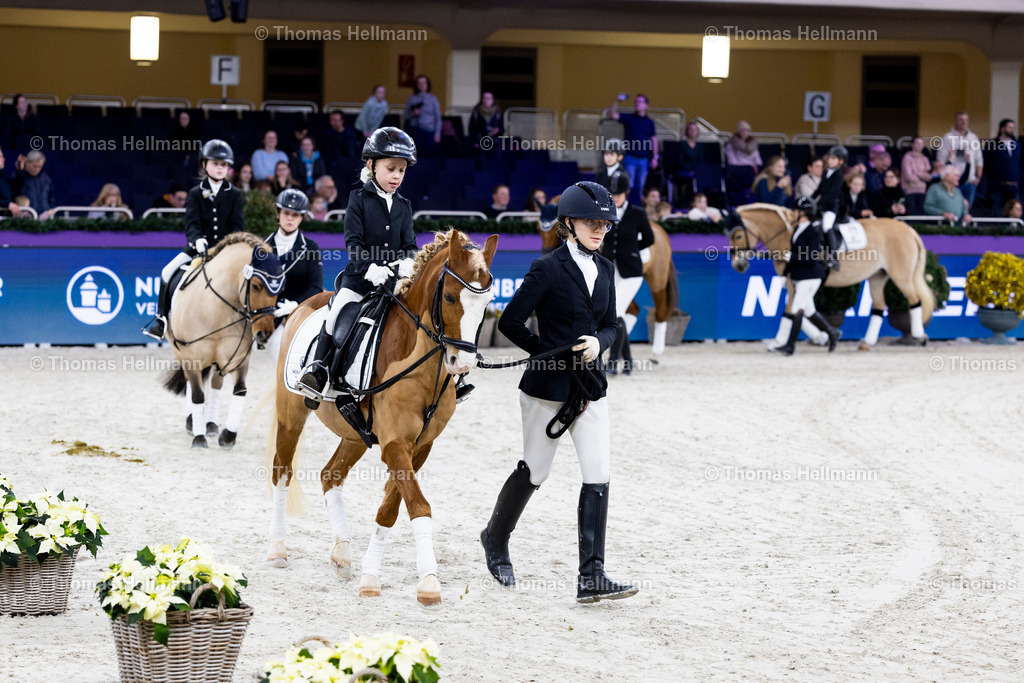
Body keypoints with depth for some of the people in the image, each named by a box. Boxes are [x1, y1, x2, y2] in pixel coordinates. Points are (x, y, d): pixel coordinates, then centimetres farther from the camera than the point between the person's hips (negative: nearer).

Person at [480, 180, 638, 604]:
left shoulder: (604, 269, 8)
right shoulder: (549, 269, -11)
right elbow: (510, 322, -11)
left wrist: (598, 343, -7)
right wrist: (550, 353, -9)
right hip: (548, 388, -5)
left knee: (598, 475, -8)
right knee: (534, 472, 9)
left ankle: (591, 577, -12)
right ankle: (496, 540, 37)